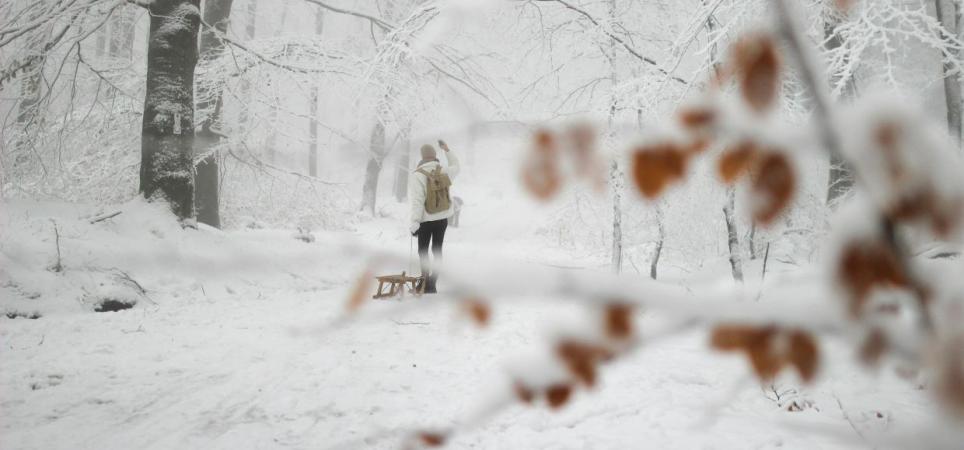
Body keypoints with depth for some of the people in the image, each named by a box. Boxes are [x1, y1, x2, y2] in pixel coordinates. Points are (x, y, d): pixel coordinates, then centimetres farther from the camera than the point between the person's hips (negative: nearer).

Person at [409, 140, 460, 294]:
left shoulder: (417, 176, -18)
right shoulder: (444, 171, -4)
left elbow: (417, 201, -22)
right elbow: (456, 167, 20)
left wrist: (414, 222, -18)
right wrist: (447, 150, 25)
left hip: (426, 220, -4)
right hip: (442, 218, 4)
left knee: (423, 251, 8)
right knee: (437, 249, 15)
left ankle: (427, 283, 2)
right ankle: (433, 282, 17)